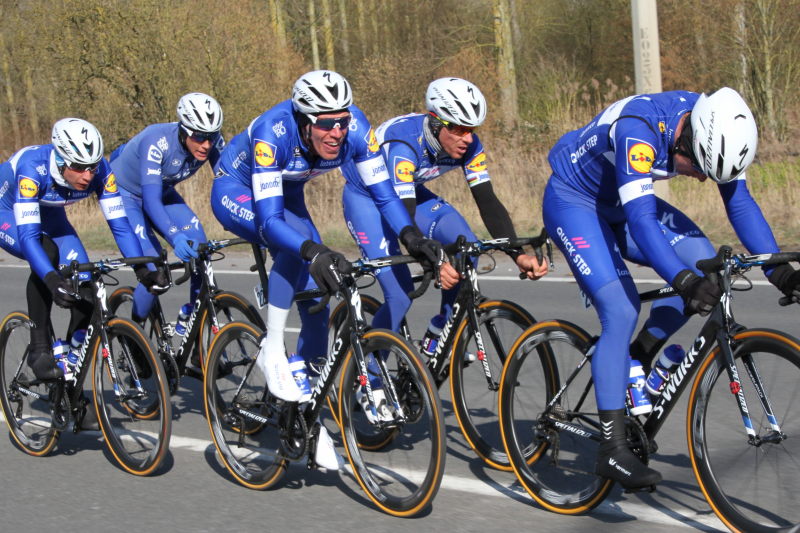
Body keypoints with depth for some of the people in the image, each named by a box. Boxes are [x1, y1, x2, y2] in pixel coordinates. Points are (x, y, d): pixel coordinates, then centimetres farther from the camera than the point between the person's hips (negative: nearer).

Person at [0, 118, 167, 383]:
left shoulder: (99, 170, -28)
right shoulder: (33, 168, -40)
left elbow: (120, 224, -25)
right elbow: (28, 234, -45)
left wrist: (143, 270, -37)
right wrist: (53, 281, -58)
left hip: (49, 215, 5)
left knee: (85, 293, -13)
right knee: (47, 252, -35)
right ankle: (39, 350, -23)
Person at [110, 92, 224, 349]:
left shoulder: (213, 143, -22)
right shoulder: (157, 142, -37)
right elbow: (151, 199, -43)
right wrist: (175, 237, -59)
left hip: (163, 192, 5)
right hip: (124, 193, -5)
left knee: (200, 250, -17)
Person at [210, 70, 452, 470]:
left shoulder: (355, 128, -28)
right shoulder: (273, 132, -40)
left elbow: (383, 193, -25)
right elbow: (269, 220, -44)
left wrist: (410, 236, -43)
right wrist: (313, 252, -60)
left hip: (286, 193, 5)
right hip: (235, 190, -5)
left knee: (316, 297, -6)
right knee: (298, 239, -36)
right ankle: (272, 351, -20)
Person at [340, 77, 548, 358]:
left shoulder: (468, 145, -20)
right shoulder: (405, 144, -38)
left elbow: (488, 202, -21)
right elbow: (404, 218, -44)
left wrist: (519, 255, -34)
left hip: (412, 192, 6)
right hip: (365, 196, -6)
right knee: (400, 295, -19)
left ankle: (436, 340, -2)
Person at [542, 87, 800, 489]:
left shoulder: (714, 128, -16)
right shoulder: (639, 130, -37)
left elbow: (740, 203, -11)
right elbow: (640, 219, -43)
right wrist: (684, 282, -53)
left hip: (619, 204, 7)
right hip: (572, 202, -7)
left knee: (703, 261, -14)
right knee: (621, 312, -20)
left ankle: (639, 356, 5)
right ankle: (612, 450, -16)